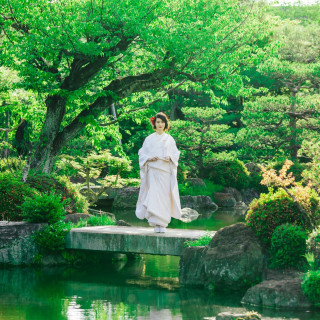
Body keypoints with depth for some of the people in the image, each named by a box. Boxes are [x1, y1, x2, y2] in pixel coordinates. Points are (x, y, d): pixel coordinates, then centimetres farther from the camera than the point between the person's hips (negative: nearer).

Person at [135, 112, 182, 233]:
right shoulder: (149, 139, 9)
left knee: (165, 195, -4)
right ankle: (156, 224, -12)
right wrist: (149, 158, -10)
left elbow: (176, 153, 11)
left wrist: (170, 158, -9)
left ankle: (163, 224, 2)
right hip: (153, 171, -1)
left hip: (166, 171, 1)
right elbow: (142, 154, 10)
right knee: (154, 195, -12)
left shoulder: (169, 139, 10)